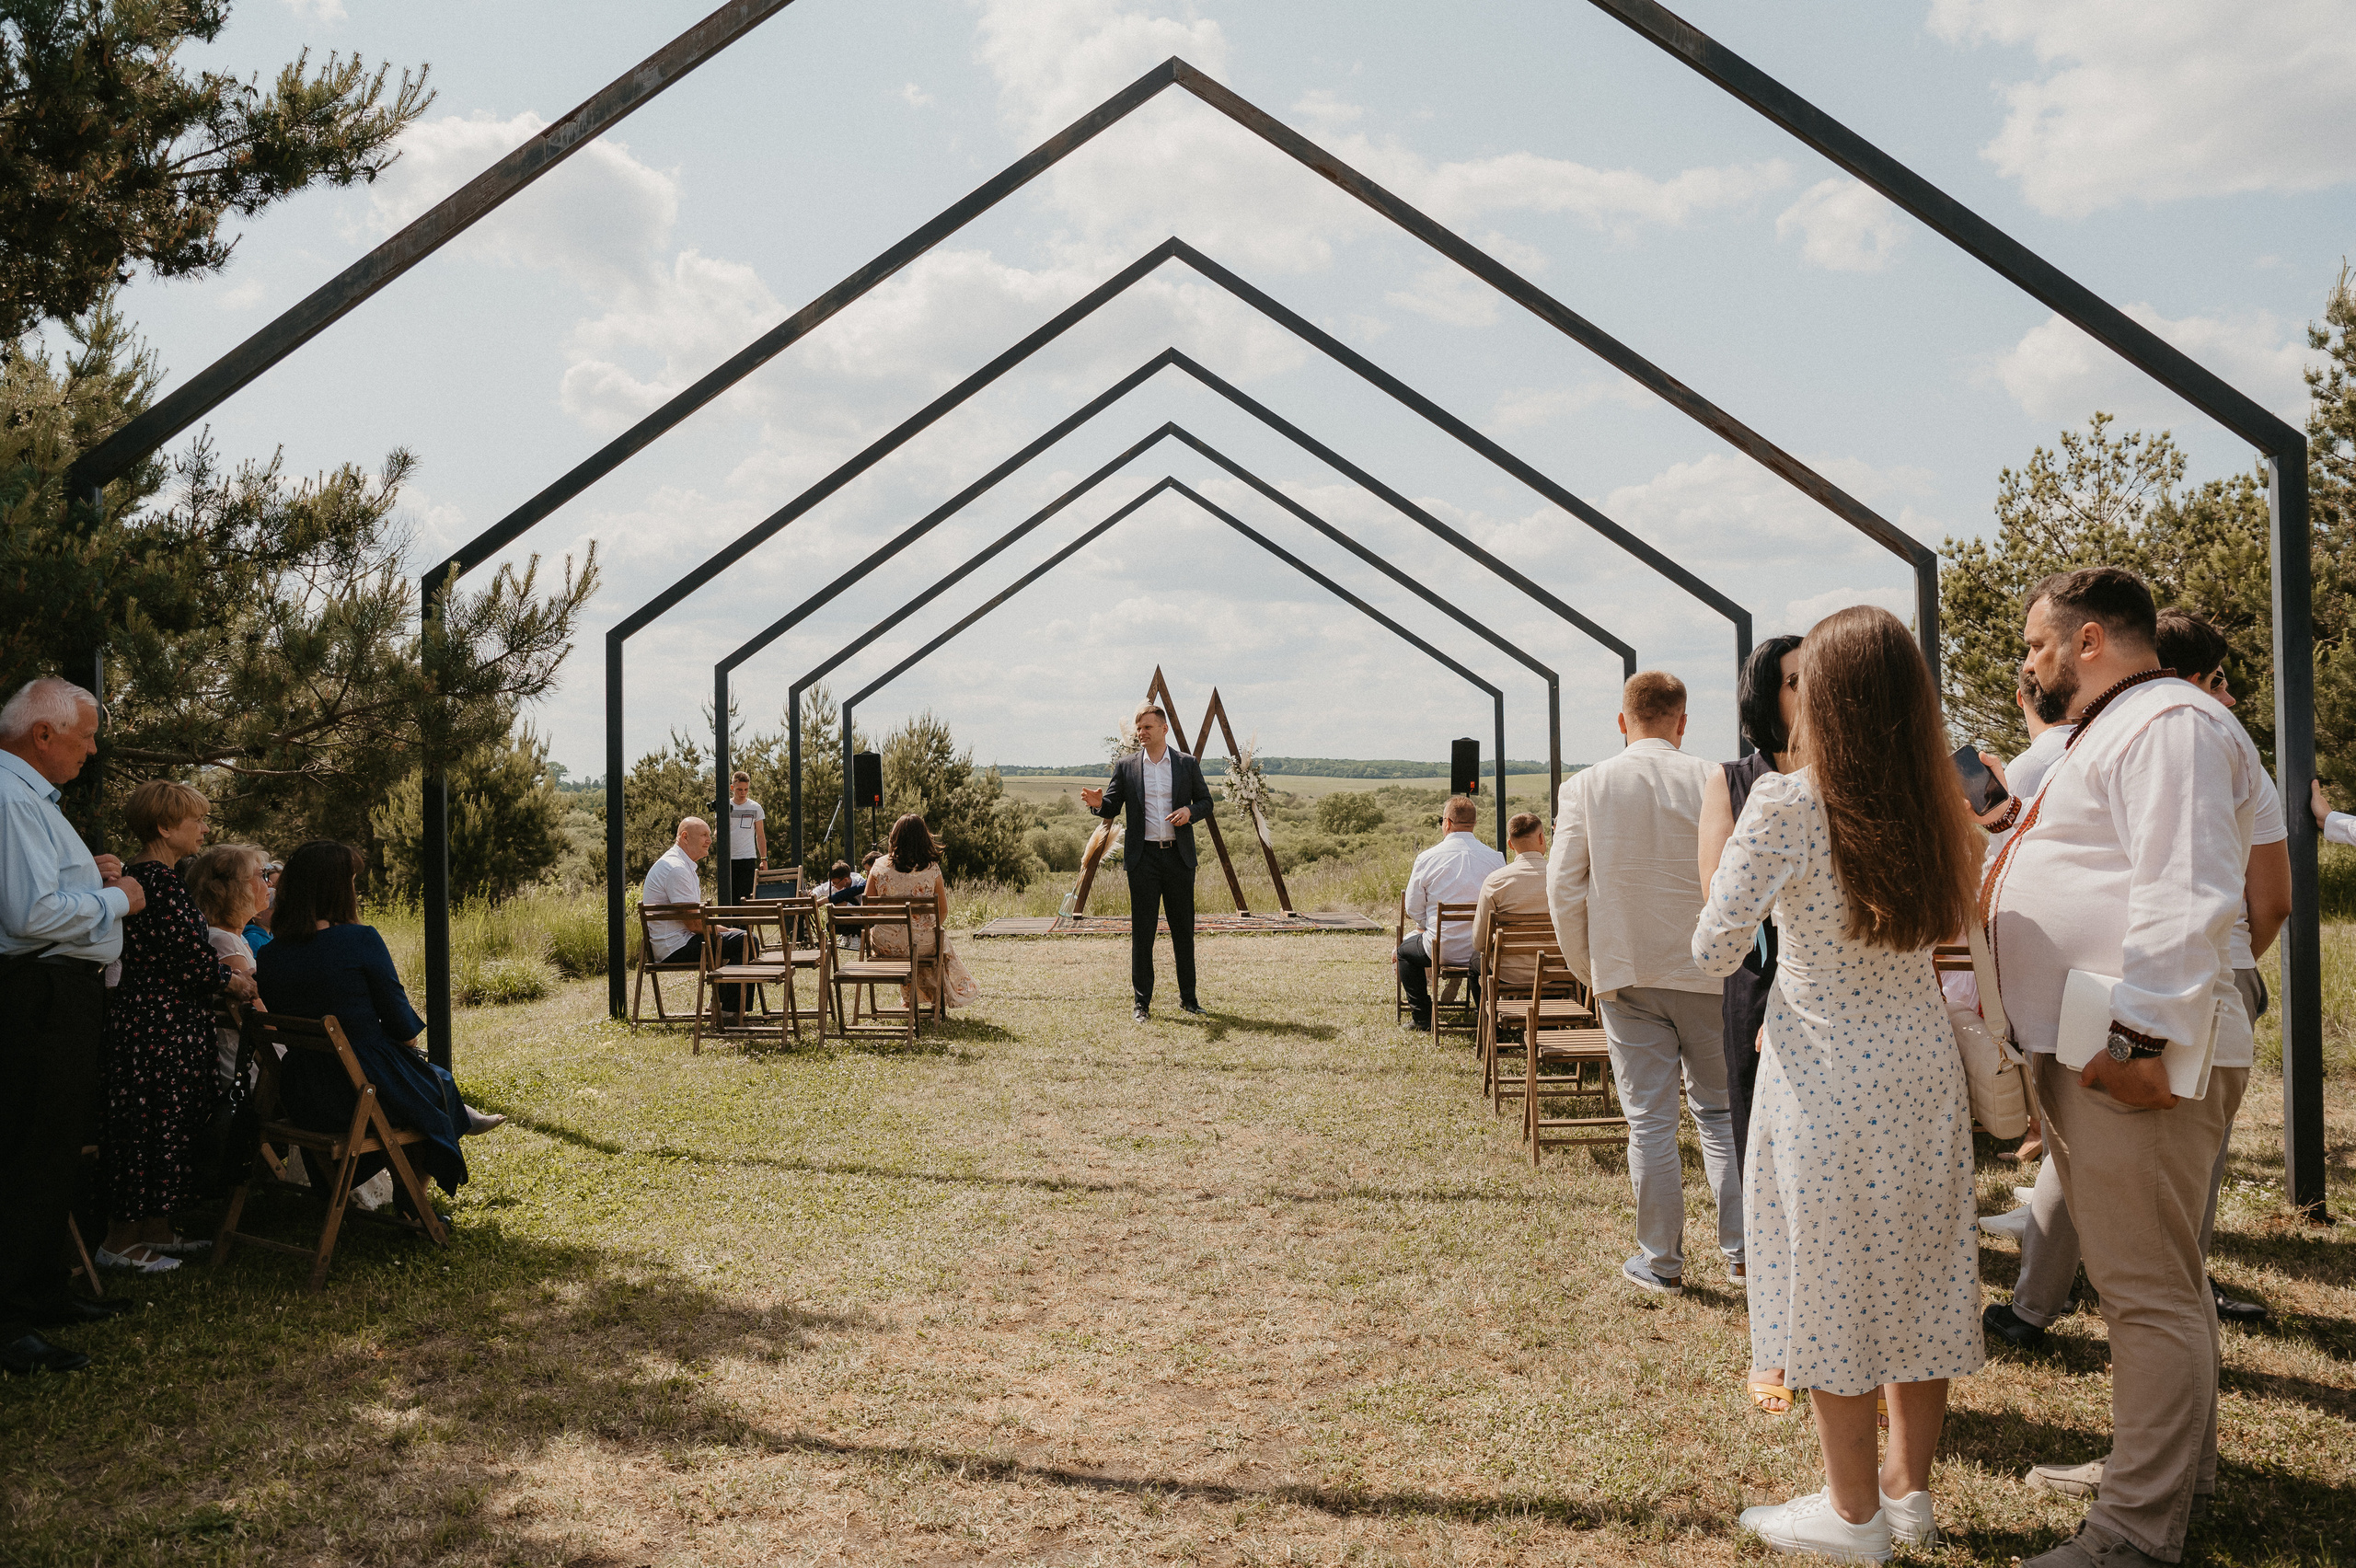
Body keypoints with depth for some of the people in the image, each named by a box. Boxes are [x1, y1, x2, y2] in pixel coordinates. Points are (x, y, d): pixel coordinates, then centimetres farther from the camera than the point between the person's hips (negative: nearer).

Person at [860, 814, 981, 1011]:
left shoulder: (880, 866, -7)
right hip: (922, 944, -1)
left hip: (885, 945, 1)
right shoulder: (931, 868, -9)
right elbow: (943, 911, -3)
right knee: (943, 941, 35)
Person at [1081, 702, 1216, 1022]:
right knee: (1142, 930, 0)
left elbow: (1205, 802, 11)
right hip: (1143, 857, -1)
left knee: (1183, 929, 7)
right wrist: (1099, 803, -18)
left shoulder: (1187, 764, 6)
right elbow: (1112, 809, 5)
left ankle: (1188, 998, 17)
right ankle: (1141, 1001, 7)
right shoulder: (1125, 766, 6)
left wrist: (1190, 811, -11)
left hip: (1179, 855, 1)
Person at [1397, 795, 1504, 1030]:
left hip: (1442, 949, -2)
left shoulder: (1427, 858, -9)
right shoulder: (1495, 858, -4)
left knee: (1405, 949, 27)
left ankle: (1422, 1018, 24)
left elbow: (1413, 908, -2)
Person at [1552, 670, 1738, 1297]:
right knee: (1720, 1109, 15)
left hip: (1626, 973, 0)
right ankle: (1740, 1244, 17)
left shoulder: (1585, 787, -3)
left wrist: (1587, 969, 8)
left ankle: (1661, 1261, 13)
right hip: (1707, 970, 0)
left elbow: (1564, 891, -3)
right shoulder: (1713, 782, -5)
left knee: (1649, 1119, 5)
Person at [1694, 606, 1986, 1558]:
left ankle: (1855, 1513, 18)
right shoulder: (1939, 813, 1)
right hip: (1924, 1062, 6)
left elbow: (1713, 953, -14)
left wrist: (1723, 866, 4)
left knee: (1834, 1282, 6)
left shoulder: (1783, 807, -16)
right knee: (1920, 1271, 15)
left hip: (1827, 1075, -6)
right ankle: (1910, 1488, 29)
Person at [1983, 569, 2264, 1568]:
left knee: (2147, 1289, -5)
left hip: (2129, 1060, -11)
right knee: (2146, 1278, 21)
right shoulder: (2112, 731, 22)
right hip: (2081, 1053, 11)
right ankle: (2174, 1464, 36)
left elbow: (2184, 895, -24)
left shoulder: (2169, 724, -14)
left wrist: (2141, 1037, -27)